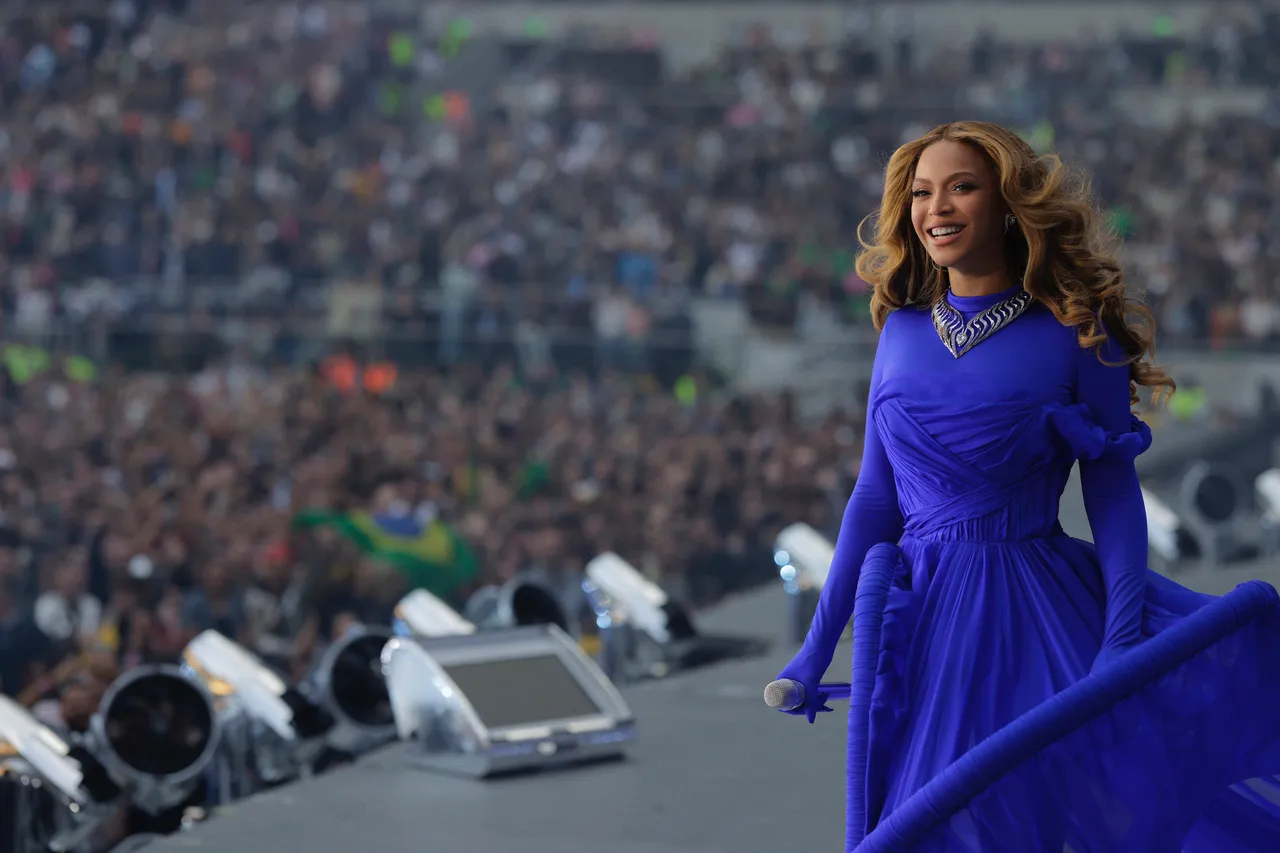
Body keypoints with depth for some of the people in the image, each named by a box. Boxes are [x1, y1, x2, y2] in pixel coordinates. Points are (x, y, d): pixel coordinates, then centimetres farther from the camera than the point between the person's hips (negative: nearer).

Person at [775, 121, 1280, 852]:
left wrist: (1122, 645, -18)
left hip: (1042, 620, -3)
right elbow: (876, 498, 11)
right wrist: (817, 650, 11)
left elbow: (1114, 496, -5)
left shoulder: (1075, 336, -3)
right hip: (925, 623, 3)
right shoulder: (902, 333, 8)